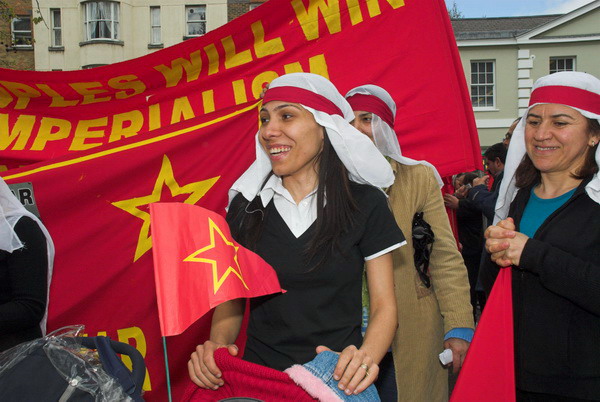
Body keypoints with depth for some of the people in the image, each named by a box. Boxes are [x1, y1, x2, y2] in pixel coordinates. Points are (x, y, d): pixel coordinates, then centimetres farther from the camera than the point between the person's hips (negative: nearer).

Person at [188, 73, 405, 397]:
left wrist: (367, 356, -18)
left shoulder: (366, 203, 1)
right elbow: (230, 300, 10)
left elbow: (383, 306, 1)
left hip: (338, 379, -1)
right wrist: (217, 344, -10)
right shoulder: (245, 206, 7)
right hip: (259, 376, 2)